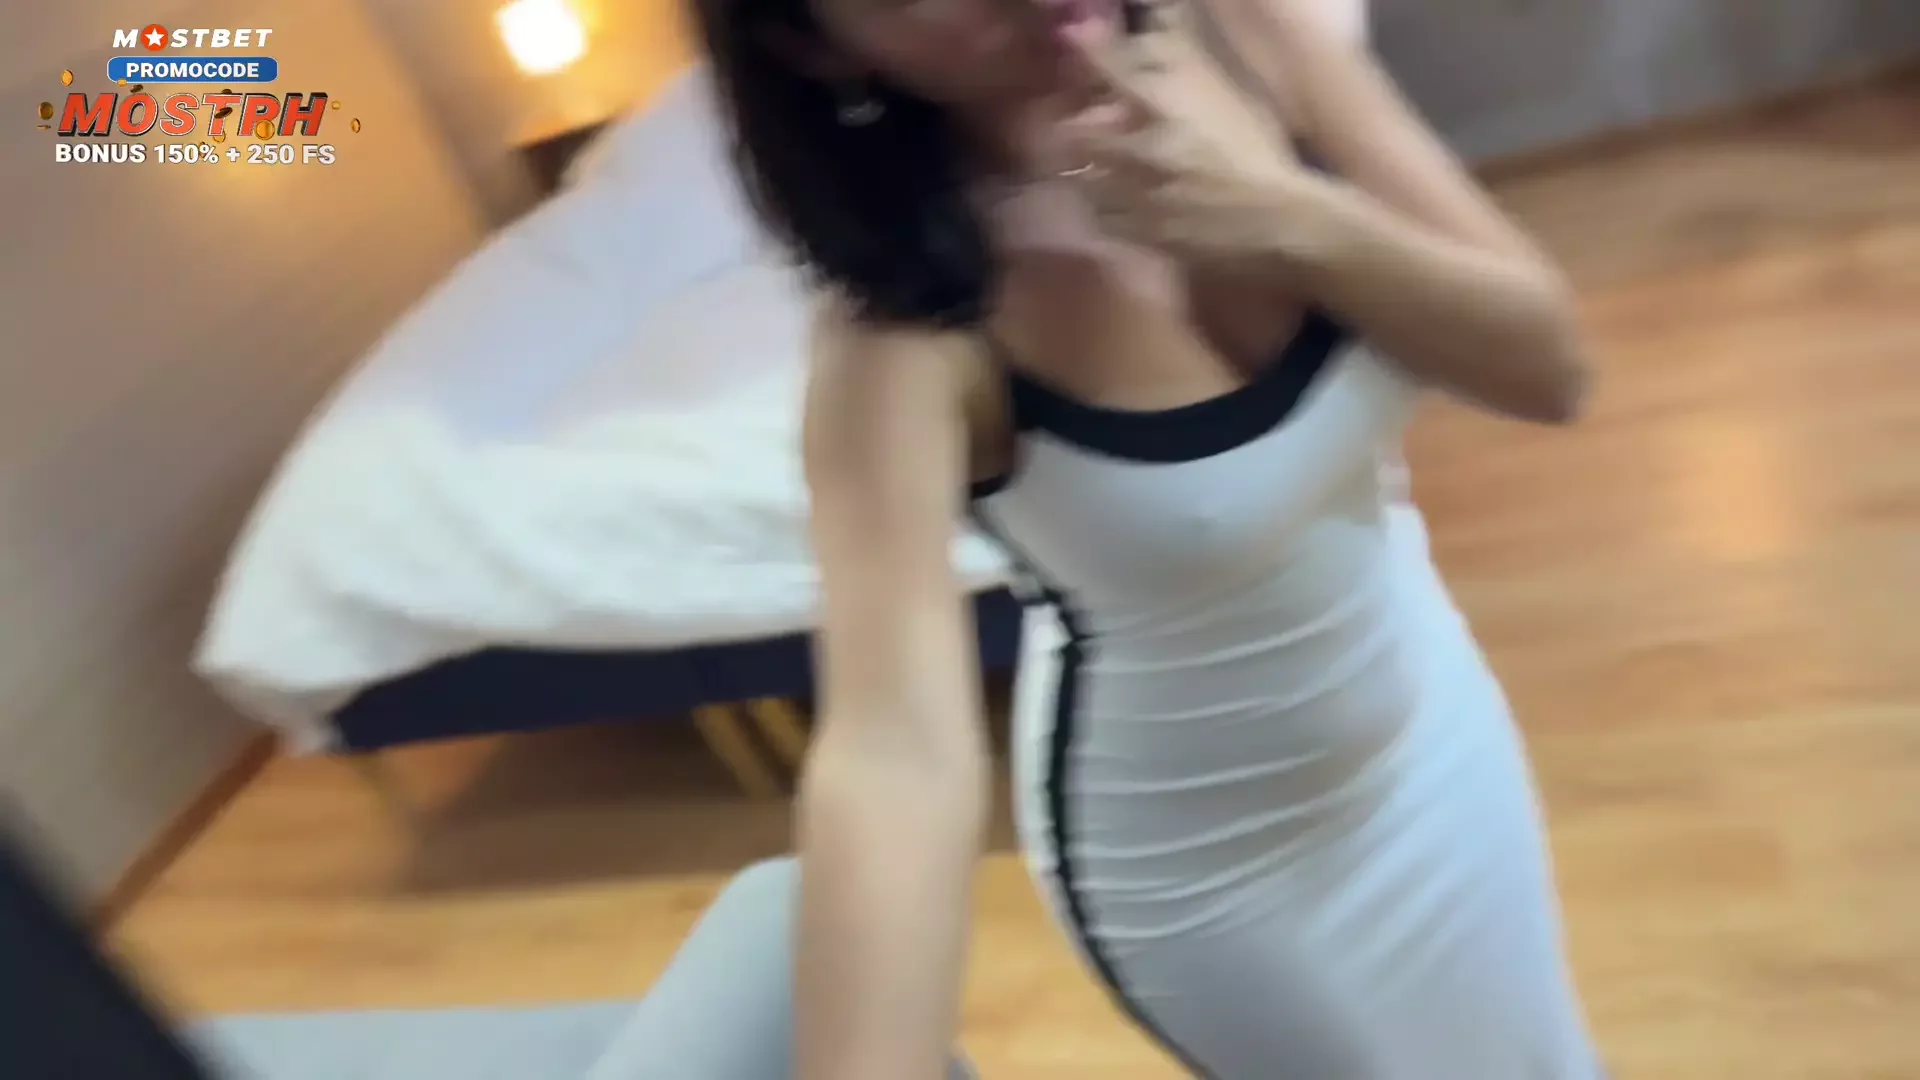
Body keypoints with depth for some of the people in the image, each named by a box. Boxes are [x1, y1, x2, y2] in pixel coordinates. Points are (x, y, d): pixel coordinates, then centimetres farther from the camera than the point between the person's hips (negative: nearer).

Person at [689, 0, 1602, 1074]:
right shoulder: (904, 324, -30)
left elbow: (1548, 363, -17)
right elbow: (896, 750, -42)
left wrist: (1292, 222, -33)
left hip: (1421, 710, 5)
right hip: (1203, 855, -4)